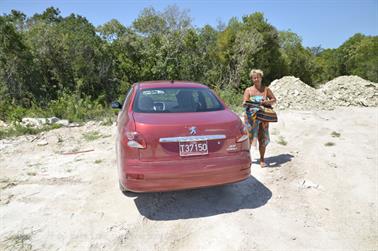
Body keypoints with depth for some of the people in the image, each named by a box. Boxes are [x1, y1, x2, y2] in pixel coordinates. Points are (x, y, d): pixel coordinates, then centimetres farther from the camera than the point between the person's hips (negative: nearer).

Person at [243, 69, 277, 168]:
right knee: (249, 137, -3)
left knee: (263, 138, 2)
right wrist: (247, 103, -25)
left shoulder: (266, 89, 9)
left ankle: (262, 159, 14)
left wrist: (267, 102, -9)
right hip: (251, 117, -1)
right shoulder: (248, 90, 5)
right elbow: (244, 103, -1)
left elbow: (274, 99, 12)